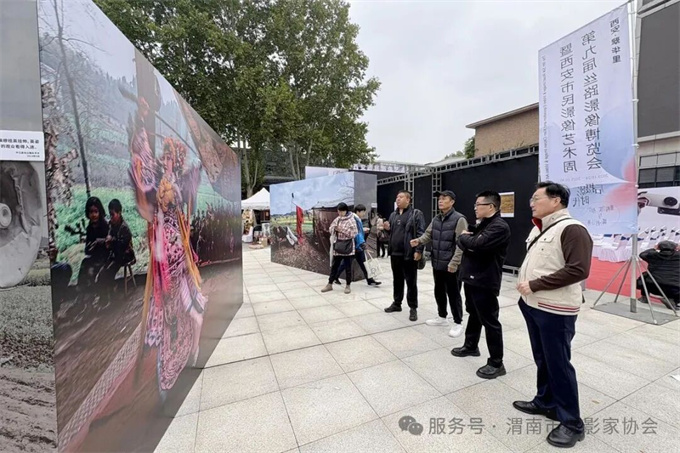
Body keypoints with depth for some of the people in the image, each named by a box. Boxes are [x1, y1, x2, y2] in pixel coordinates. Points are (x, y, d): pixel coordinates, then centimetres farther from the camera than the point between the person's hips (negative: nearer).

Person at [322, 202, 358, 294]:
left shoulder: (351, 220, -9)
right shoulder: (337, 219, 8)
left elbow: (354, 234, -15)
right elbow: (330, 229, 12)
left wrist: (342, 230, -19)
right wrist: (334, 229, -10)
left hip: (348, 246, -5)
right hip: (338, 245, 5)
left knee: (348, 267, 5)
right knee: (334, 266, 12)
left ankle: (348, 286, 18)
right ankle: (330, 284, 22)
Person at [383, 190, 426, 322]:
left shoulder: (416, 214, -5)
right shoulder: (393, 215, 15)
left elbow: (421, 233, -12)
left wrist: (418, 251, -19)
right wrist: (387, 228, 2)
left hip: (409, 254, -6)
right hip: (395, 253, 6)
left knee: (411, 282, 3)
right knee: (397, 280, 16)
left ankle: (413, 308, 15)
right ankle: (397, 303, 30)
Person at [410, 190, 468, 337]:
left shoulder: (459, 219, -14)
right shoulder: (436, 219, 11)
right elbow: (428, 234, 12)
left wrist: (454, 263, -21)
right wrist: (419, 241, -10)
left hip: (451, 265, -7)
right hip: (437, 264, 8)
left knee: (453, 294, 4)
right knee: (439, 292, 18)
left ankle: (458, 323, 20)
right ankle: (442, 317, 35)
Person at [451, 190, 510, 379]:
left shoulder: (499, 226, -17)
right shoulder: (480, 224, 14)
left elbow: (477, 244, -29)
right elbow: (462, 243, 9)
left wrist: (465, 237, -9)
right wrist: (466, 239, -13)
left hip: (485, 281, -9)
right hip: (471, 277, 9)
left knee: (490, 321, 2)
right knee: (473, 314, 22)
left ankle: (496, 363, 15)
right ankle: (471, 346, 40)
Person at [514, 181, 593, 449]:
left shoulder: (572, 229, -15)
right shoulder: (539, 229, 13)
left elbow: (578, 270, -23)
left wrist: (535, 285, -21)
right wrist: (523, 282, 6)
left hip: (555, 311, -8)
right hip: (532, 305, 8)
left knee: (558, 364, 3)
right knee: (542, 360, 20)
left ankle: (572, 422, 21)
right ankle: (545, 402, 37)